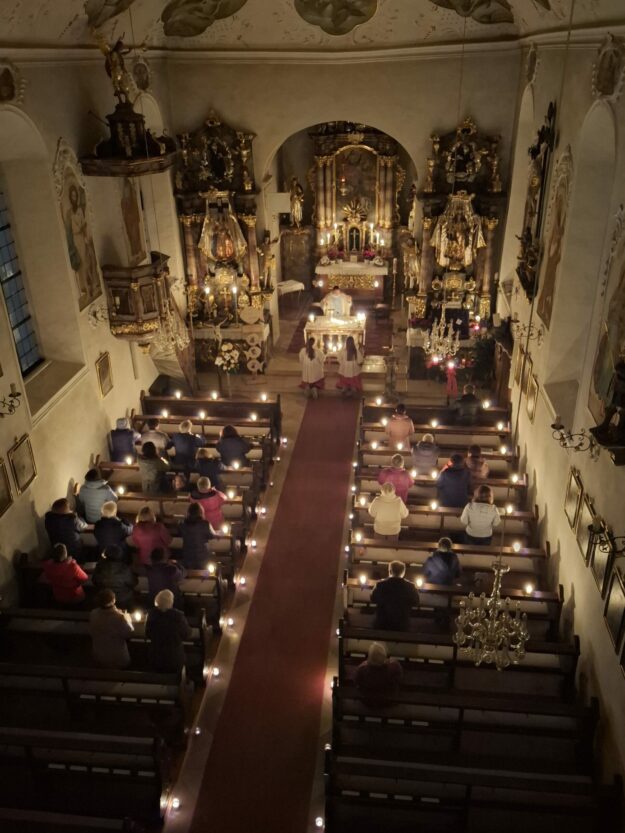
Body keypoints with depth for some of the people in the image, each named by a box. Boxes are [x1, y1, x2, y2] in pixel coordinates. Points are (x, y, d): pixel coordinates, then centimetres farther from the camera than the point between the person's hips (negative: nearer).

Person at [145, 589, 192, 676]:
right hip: (174, 658, -3)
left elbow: (148, 634, 0)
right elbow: (187, 635, -11)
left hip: (155, 657, 3)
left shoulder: (152, 614, -16)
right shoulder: (178, 616, -25)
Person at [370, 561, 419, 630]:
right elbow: (416, 603, 4)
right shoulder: (409, 586, -10)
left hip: (382, 625, 0)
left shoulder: (381, 585, -10)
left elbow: (373, 599, 5)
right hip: (402, 625, 0)